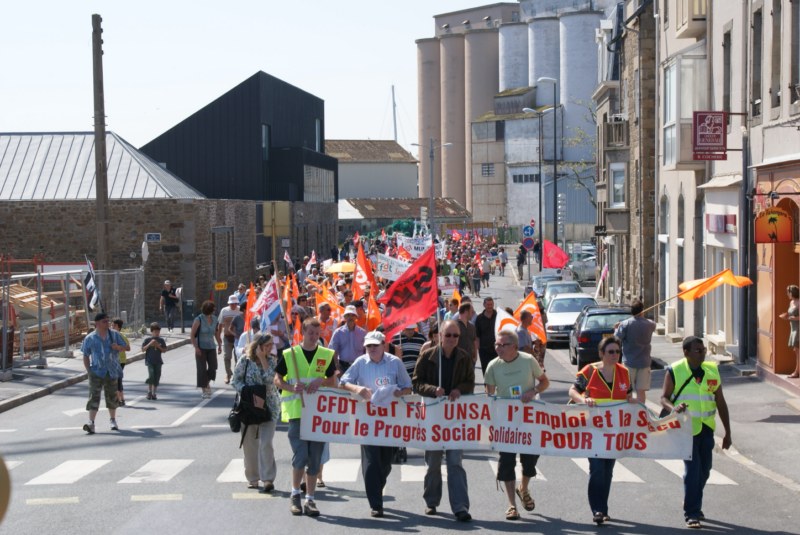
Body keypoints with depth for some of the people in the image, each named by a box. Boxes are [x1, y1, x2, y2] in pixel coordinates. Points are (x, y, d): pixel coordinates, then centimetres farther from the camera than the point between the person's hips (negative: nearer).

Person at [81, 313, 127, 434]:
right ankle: (91, 423, -20)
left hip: (111, 371, 2)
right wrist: (88, 370, -3)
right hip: (96, 371, -2)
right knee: (94, 396, -13)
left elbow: (127, 347, 7)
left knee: (112, 396, 12)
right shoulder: (90, 338, -1)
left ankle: (113, 421, 28)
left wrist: (119, 347, -14)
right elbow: (86, 356, 6)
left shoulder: (114, 335, 4)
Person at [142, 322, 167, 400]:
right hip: (150, 361, -3)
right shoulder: (147, 340, 1)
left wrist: (158, 346, -9)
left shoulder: (161, 340, 8)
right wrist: (150, 344, -15)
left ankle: (153, 393, 12)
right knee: (151, 376, -18)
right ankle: (149, 392, -3)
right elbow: (143, 349, -3)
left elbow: (164, 350, 8)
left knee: (157, 377, 2)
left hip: (158, 361, 3)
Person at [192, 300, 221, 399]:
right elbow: (192, 334, -11)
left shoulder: (215, 319, 4)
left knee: (213, 367, -1)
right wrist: (196, 347, -17)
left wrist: (219, 345, 12)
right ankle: (204, 390, 7)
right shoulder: (199, 320, -12)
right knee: (202, 369, -1)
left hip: (211, 347, 4)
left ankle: (207, 383, 28)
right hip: (201, 348, -4)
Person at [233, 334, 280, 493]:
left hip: (269, 406, 0)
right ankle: (252, 478, 21)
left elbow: (270, 378, -12)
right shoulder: (245, 360, -3)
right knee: (249, 443, 8)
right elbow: (236, 380, -1)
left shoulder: (272, 360, 2)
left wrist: (263, 359, -14)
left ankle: (268, 480, -11)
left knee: (265, 443, -11)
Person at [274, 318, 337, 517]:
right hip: (296, 410, -3)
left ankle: (310, 499, 13)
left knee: (315, 458, 5)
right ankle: (295, 495, 6)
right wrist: (292, 387, -14)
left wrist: (320, 382, -9)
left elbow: (332, 380, 13)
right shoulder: (289, 354, 1)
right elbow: (277, 379, 4)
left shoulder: (327, 355, 7)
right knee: (300, 455, -12)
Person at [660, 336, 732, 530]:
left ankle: (693, 505, 33)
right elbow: (664, 398, -6)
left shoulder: (712, 370, 4)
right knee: (692, 469, -10)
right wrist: (674, 408, -30)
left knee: (704, 470, 13)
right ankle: (691, 513, -3)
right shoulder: (675, 371, -8)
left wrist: (727, 432, 9)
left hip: (706, 428, 5)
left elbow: (720, 402, 9)